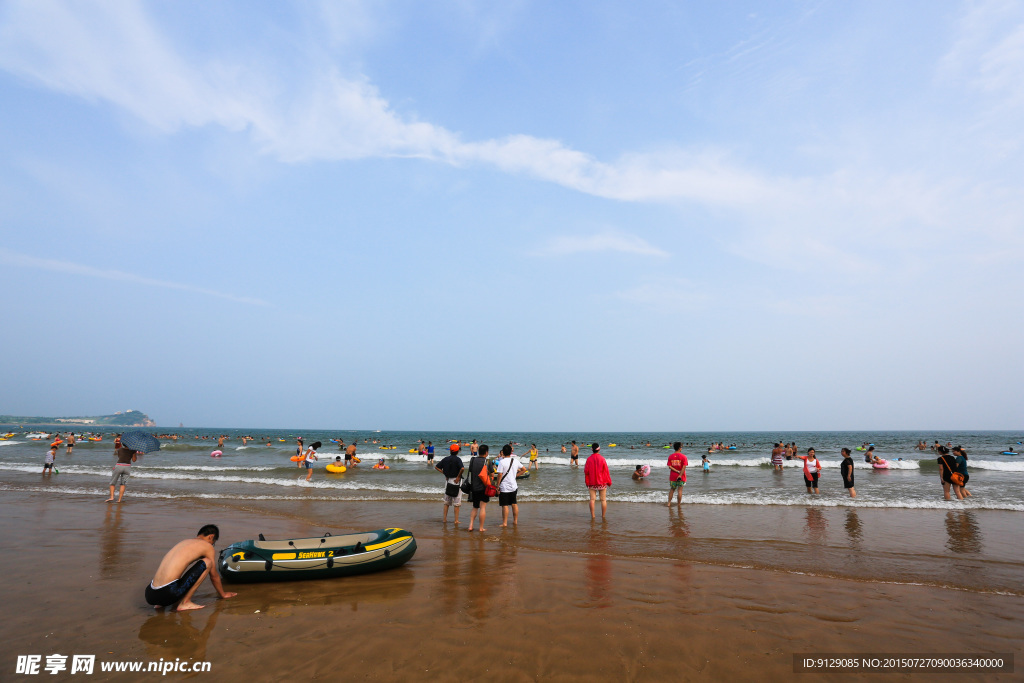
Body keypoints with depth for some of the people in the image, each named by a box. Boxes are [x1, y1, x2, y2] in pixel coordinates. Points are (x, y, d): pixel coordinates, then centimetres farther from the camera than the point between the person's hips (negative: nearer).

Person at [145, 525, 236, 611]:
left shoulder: (184, 541, 25)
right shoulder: (207, 546, 3)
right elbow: (214, 576, 14)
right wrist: (223, 595, 32)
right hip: (168, 593, -8)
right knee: (207, 562, 0)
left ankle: (160, 604, 15)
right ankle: (185, 602, -3)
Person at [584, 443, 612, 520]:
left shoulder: (589, 459, -4)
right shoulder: (602, 459, -8)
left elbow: (586, 471, 1)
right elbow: (606, 471, -3)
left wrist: (587, 482, 11)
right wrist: (609, 482, 7)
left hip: (592, 483, 1)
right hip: (602, 482, -1)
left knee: (592, 499, 4)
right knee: (603, 500, 7)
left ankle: (592, 515, 4)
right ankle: (603, 516, 9)